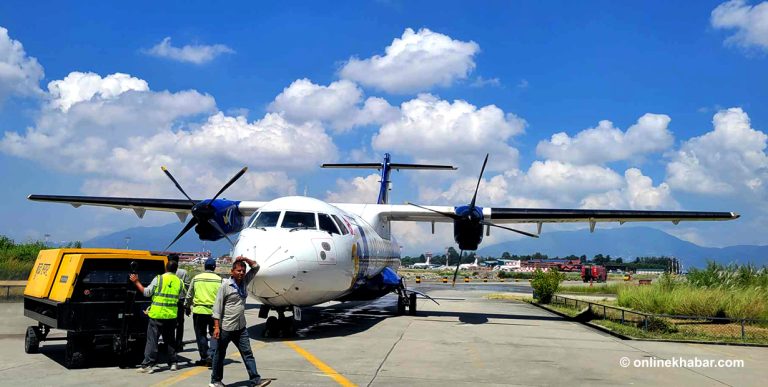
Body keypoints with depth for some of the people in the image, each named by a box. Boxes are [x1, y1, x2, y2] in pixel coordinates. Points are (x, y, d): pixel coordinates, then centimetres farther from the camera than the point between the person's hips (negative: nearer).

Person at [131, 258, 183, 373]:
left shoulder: (159, 279, -7)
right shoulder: (179, 282, 4)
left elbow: (146, 292, -2)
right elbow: (178, 298, 7)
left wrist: (136, 282, 7)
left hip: (157, 314, -4)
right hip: (171, 315, 4)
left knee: (152, 339, 0)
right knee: (170, 339, 16)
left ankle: (148, 364, -3)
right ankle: (173, 363, 18)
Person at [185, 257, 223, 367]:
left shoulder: (196, 278, 4)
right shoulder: (219, 279, -2)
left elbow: (189, 295, 10)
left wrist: (187, 307, 24)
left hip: (199, 311, 1)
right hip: (214, 311, -1)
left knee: (201, 335, 11)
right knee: (214, 334, 7)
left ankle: (204, 357, 14)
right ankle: (211, 355, -7)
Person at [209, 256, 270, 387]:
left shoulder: (244, 282, 7)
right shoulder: (225, 285, -11)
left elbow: (256, 267, 12)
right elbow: (217, 307, -12)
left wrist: (245, 259, -5)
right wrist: (216, 327, -16)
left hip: (241, 327, 6)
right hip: (226, 327, -6)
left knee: (247, 353, 2)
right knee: (220, 354, 9)